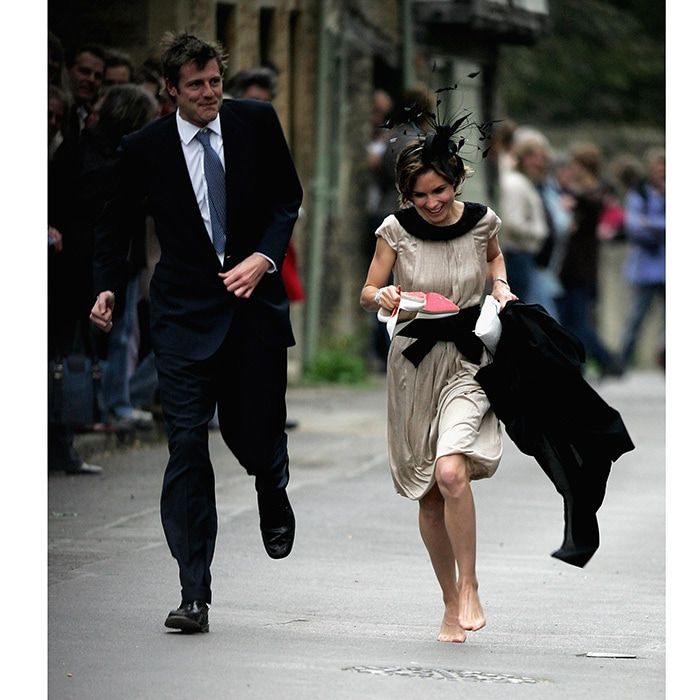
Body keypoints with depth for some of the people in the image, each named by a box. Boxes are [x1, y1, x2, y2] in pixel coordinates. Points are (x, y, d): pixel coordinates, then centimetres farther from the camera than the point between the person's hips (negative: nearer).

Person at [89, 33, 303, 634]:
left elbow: (288, 196, 7)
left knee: (256, 432, 5)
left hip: (254, 300, 1)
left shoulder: (256, 122, -1)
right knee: (187, 446, -9)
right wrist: (108, 285, 0)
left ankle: (274, 501, 46)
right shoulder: (146, 148, -3)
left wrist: (265, 256, -9)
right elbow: (116, 222, 12)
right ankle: (194, 595, -7)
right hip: (186, 311, -1)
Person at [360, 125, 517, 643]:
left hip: (469, 360, -2)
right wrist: (381, 298, -19)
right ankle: (452, 603, 23)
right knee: (428, 496, 7)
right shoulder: (397, 230, -7)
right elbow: (367, 295, 2)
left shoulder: (481, 221, -4)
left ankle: (469, 586, -10)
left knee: (450, 472, -25)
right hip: (415, 364, 2)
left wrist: (500, 285, 2)